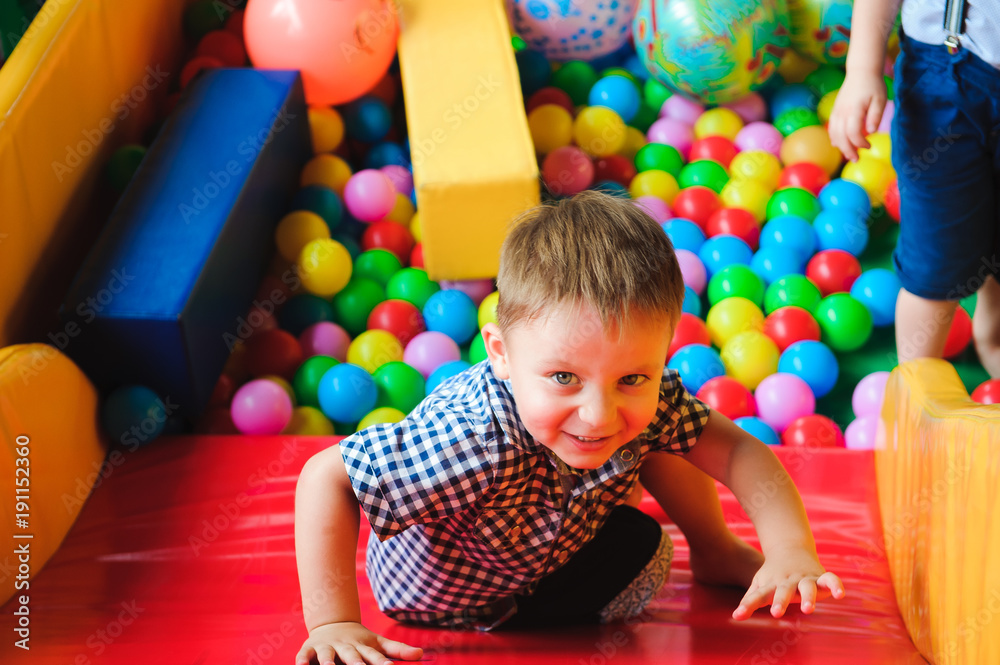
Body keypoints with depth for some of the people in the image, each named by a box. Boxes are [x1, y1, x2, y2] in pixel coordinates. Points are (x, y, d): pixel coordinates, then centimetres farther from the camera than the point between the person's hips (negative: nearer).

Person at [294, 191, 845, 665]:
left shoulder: (647, 400, -30)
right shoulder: (477, 445, -49)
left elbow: (738, 452, -18)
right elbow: (325, 478, -42)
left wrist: (791, 549, -34)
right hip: (443, 605, -5)